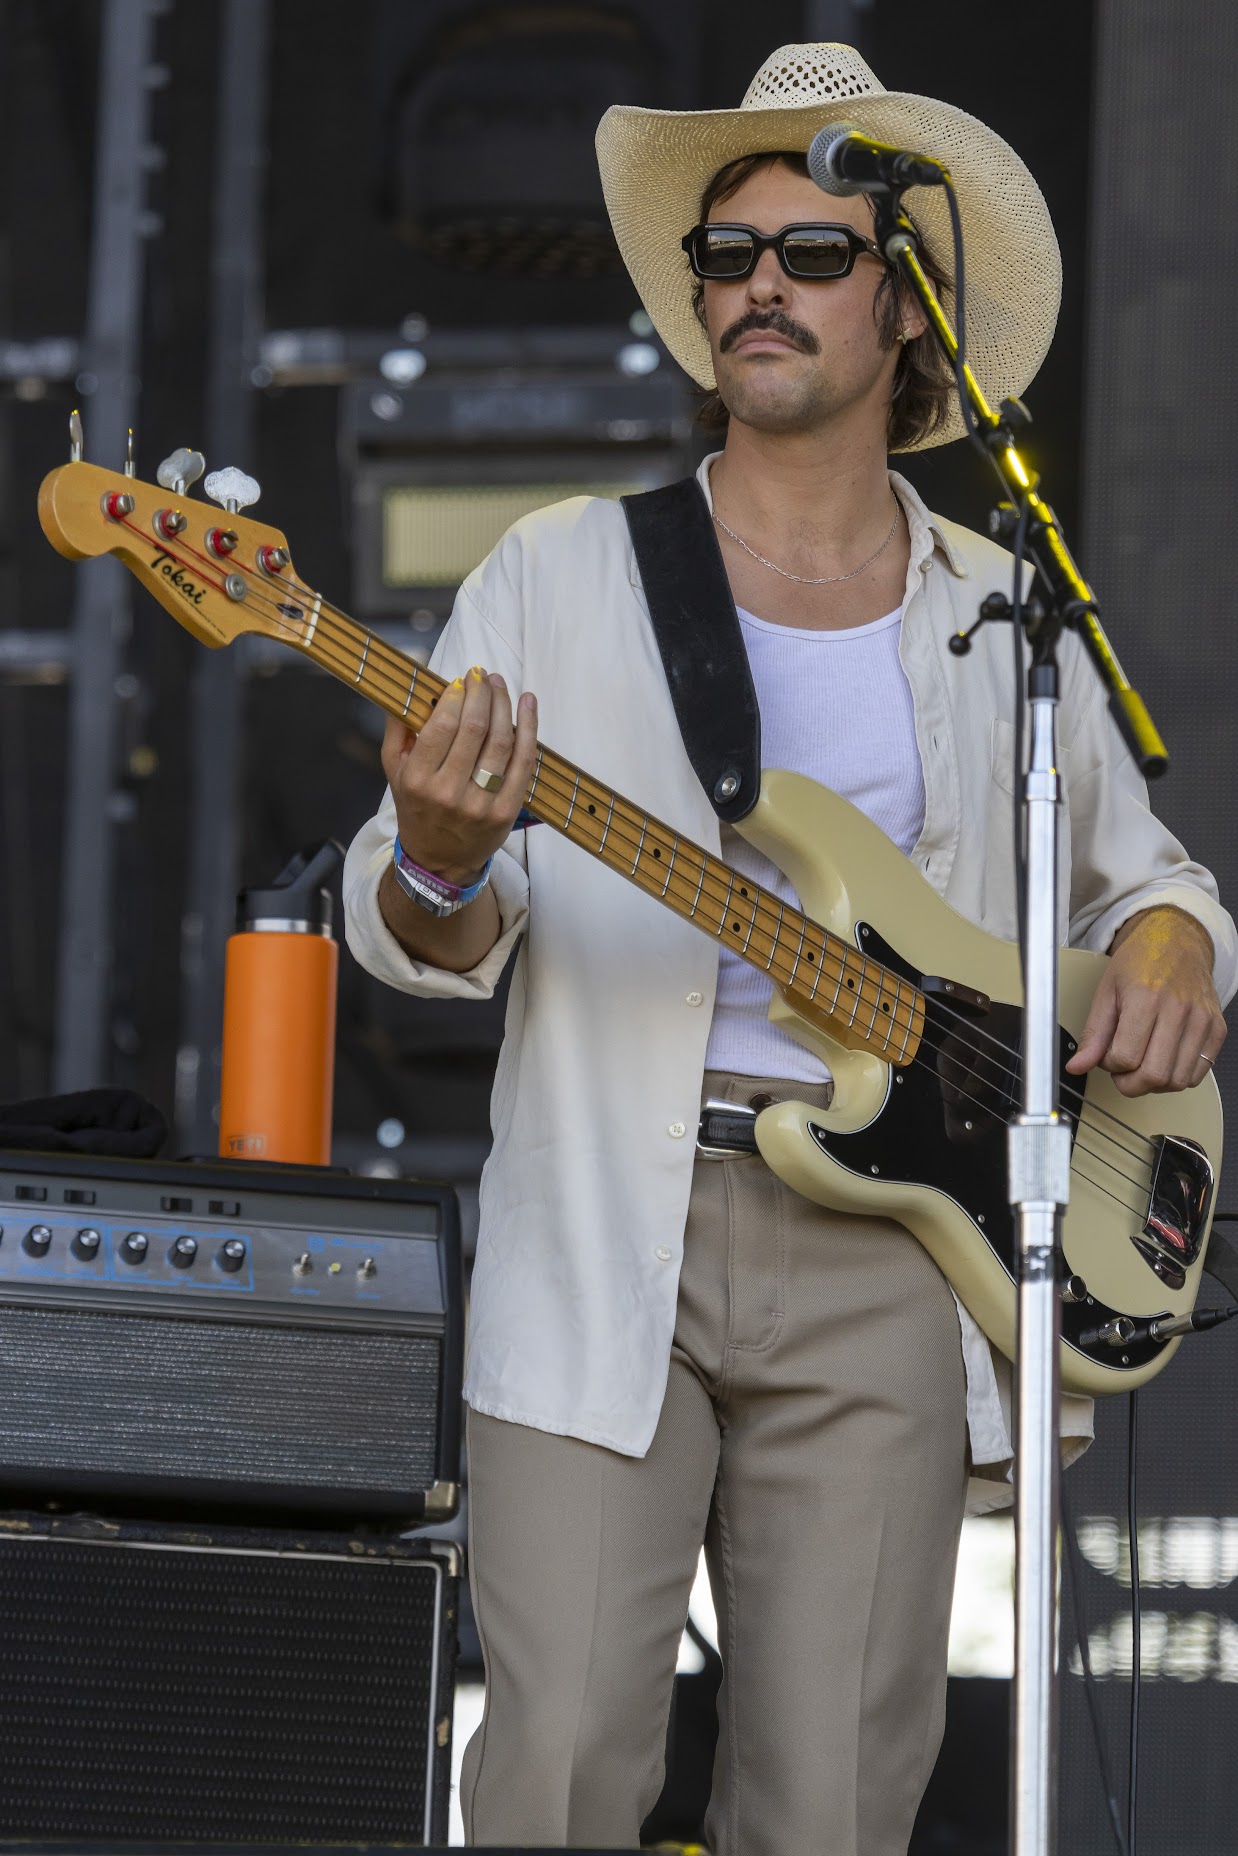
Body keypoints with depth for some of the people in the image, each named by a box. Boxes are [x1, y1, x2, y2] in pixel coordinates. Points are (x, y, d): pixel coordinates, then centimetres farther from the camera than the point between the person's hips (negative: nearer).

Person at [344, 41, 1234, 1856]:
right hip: (608, 1235, -1)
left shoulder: (1003, 619, 13)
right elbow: (416, 938, 2)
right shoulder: (559, 577, 7)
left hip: (884, 1243, 2)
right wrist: (444, 860, -22)